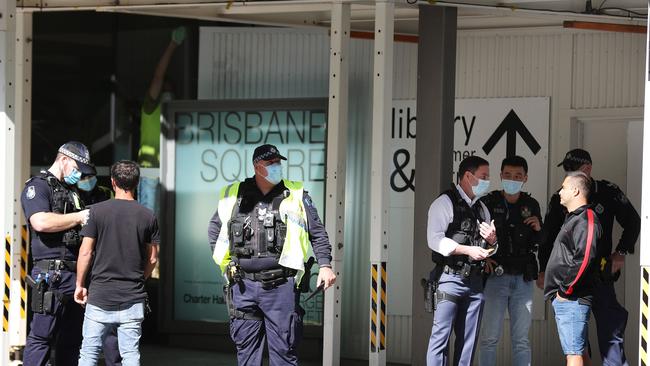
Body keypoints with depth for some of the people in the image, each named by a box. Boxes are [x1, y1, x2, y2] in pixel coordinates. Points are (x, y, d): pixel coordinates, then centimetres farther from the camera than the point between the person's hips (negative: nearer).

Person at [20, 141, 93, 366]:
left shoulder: (73, 193, 23)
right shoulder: (37, 187, -2)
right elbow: (41, 222, -20)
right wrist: (80, 217, -11)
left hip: (75, 274, 8)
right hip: (50, 274, -8)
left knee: (71, 339, 9)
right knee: (41, 336, -10)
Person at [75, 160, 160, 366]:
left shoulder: (98, 211, -5)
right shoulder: (148, 216, 2)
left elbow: (85, 252, -4)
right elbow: (152, 259, 7)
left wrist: (80, 285, 7)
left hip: (100, 296, -2)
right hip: (133, 299, 2)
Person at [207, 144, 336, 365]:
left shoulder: (295, 195, 4)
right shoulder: (234, 196, 9)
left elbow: (317, 232, 6)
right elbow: (214, 228, 23)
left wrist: (324, 265, -6)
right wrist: (224, 262, 14)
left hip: (281, 286, -2)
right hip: (243, 286, 2)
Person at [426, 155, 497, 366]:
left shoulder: (482, 208, 19)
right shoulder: (445, 203, -3)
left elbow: (490, 247, 26)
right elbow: (435, 240, -14)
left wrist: (492, 239, 2)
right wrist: (467, 250, -20)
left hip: (475, 281, 7)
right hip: (450, 277, -7)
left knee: (468, 340, 7)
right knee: (441, 336, -8)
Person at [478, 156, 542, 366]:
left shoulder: (531, 205, 9)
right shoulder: (488, 203, -2)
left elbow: (539, 243, 18)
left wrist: (538, 229, -3)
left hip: (523, 279, 3)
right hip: (495, 276, -3)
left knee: (521, 339, 7)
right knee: (490, 337, -2)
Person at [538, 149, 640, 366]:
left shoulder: (608, 193, 0)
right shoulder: (559, 200, 8)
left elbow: (632, 221, 7)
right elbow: (548, 237, 11)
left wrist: (621, 252, -1)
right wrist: (544, 270, 6)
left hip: (600, 272, -3)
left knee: (610, 327, -10)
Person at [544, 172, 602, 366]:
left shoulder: (586, 220, -13)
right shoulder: (573, 218, 20)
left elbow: (584, 260, -23)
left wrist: (566, 290, -17)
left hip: (572, 299, -10)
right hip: (563, 299, 10)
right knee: (580, 350, 14)